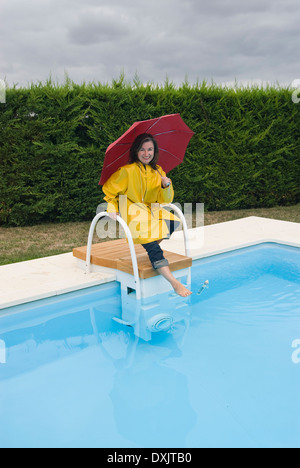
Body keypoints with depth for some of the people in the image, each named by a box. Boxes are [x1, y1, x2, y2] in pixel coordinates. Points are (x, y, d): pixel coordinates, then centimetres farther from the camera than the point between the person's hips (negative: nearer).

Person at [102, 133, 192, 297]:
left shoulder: (157, 171, 7)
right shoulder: (127, 171, -9)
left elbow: (166, 200, 5)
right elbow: (109, 190, 3)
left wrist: (166, 186, -13)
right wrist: (112, 208, -8)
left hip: (151, 210, 6)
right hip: (132, 213, -5)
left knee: (173, 222, -26)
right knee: (152, 246, -26)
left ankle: (152, 247, -5)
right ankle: (174, 283, -26)